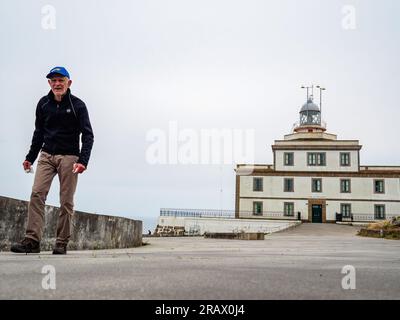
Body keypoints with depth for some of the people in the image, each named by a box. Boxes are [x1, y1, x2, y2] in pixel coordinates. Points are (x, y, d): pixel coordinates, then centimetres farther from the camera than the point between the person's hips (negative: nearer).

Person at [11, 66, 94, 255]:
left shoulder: (77, 105, -2)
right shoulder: (43, 104, 10)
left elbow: (88, 135, -6)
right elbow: (38, 133, 19)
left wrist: (83, 161, -18)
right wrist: (30, 157, 15)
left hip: (69, 157, -3)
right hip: (46, 155, 4)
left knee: (66, 201, -2)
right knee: (37, 194, -11)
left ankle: (62, 244, 4)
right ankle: (32, 241, -10)